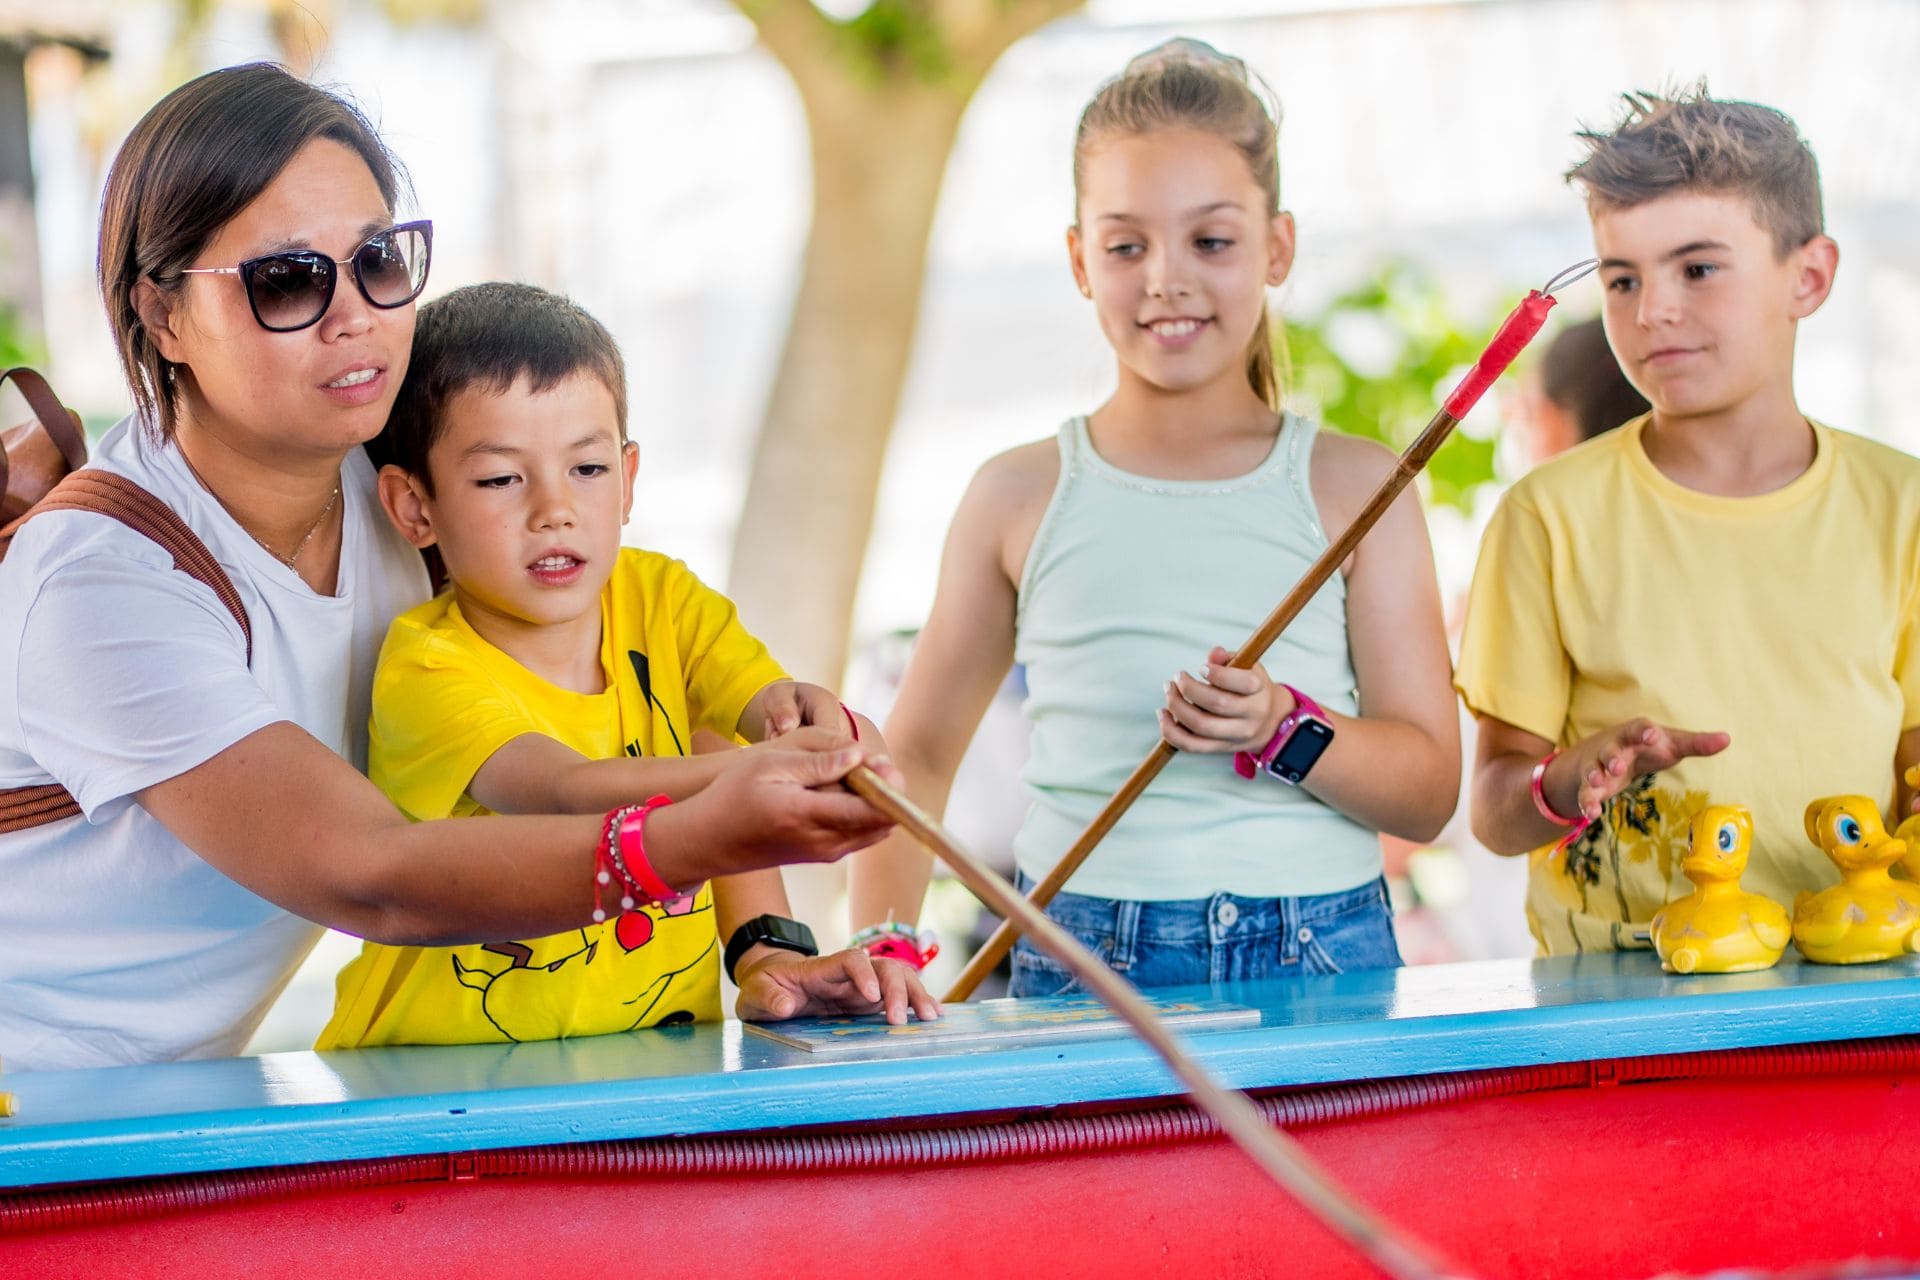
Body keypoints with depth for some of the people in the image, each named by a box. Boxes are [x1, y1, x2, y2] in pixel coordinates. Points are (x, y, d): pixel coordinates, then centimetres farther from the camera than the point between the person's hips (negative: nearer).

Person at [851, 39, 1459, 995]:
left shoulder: (1355, 487, 5)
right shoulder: (1019, 498, 7)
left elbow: (1427, 790, 4)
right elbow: (916, 752, 14)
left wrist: (1285, 728, -14)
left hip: (1318, 960, 0)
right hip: (1081, 963, 0)